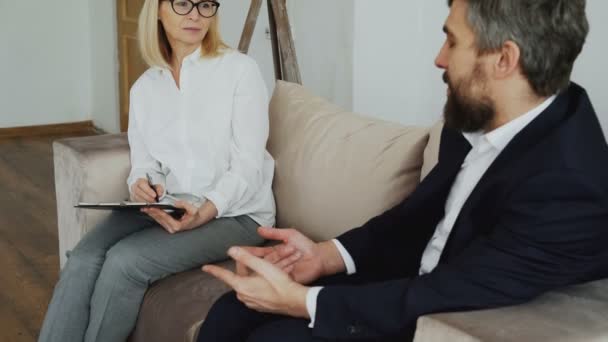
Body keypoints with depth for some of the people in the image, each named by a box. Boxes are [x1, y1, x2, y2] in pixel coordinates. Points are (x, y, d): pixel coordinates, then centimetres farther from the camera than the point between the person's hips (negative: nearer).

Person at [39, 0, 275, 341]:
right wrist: (142, 184, -13)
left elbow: (247, 167, -11)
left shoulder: (240, 70, -7)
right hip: (167, 207, 5)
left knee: (124, 261, -26)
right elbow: (145, 162, 12)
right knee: (83, 260, -23)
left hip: (234, 213, -4)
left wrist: (204, 212, -27)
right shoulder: (144, 87, 10)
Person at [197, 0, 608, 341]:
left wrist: (298, 300, -22)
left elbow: (448, 296, -27)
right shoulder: (479, 117, -4)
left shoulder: (567, 186, -30)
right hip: (418, 285, 7)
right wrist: (328, 254, -7)